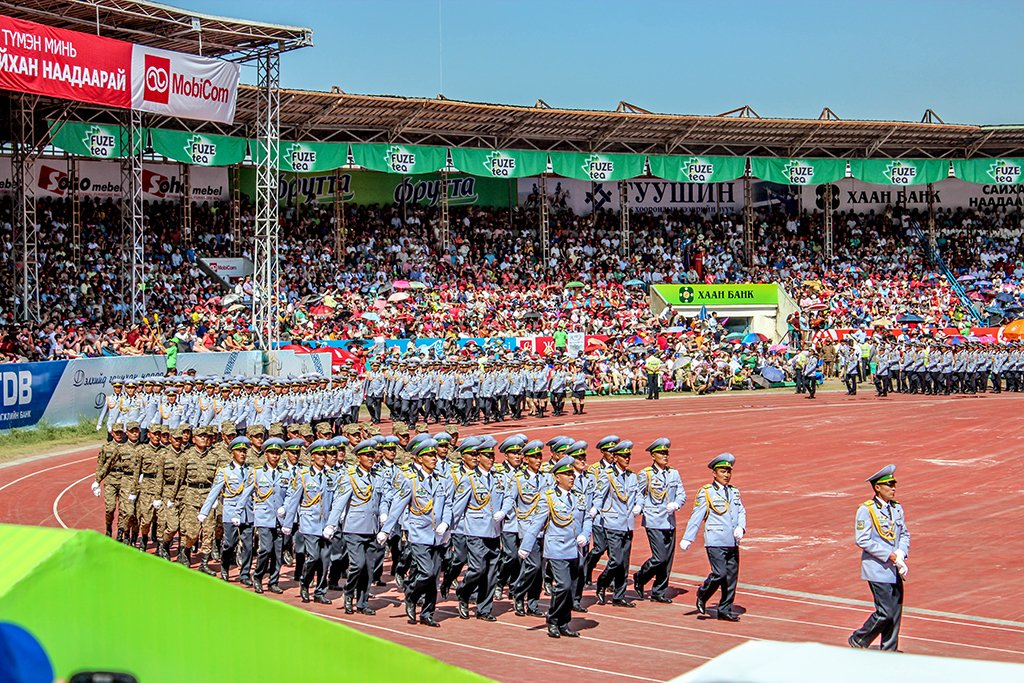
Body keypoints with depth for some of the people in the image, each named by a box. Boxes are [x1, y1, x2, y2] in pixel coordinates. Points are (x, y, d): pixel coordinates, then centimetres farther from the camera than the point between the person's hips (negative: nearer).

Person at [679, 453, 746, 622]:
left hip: (732, 543, 6)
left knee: (732, 576, 4)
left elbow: (741, 512, 12)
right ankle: (702, 596, 11)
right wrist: (687, 539, -8)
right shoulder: (706, 492, -2)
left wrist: (741, 527, -9)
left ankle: (725, 610, 14)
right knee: (720, 573, -15)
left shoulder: (734, 492, 15)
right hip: (715, 542, -6)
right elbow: (696, 517, -4)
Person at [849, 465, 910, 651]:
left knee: (896, 612, 7)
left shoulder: (897, 508, 9)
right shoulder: (866, 510, -11)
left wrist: (901, 553, -5)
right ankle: (858, 641, 10)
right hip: (877, 570, -7)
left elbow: (904, 534, 16)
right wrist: (890, 555, -17)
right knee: (885, 612, -9)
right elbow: (863, 540, -15)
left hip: (895, 569, 7)